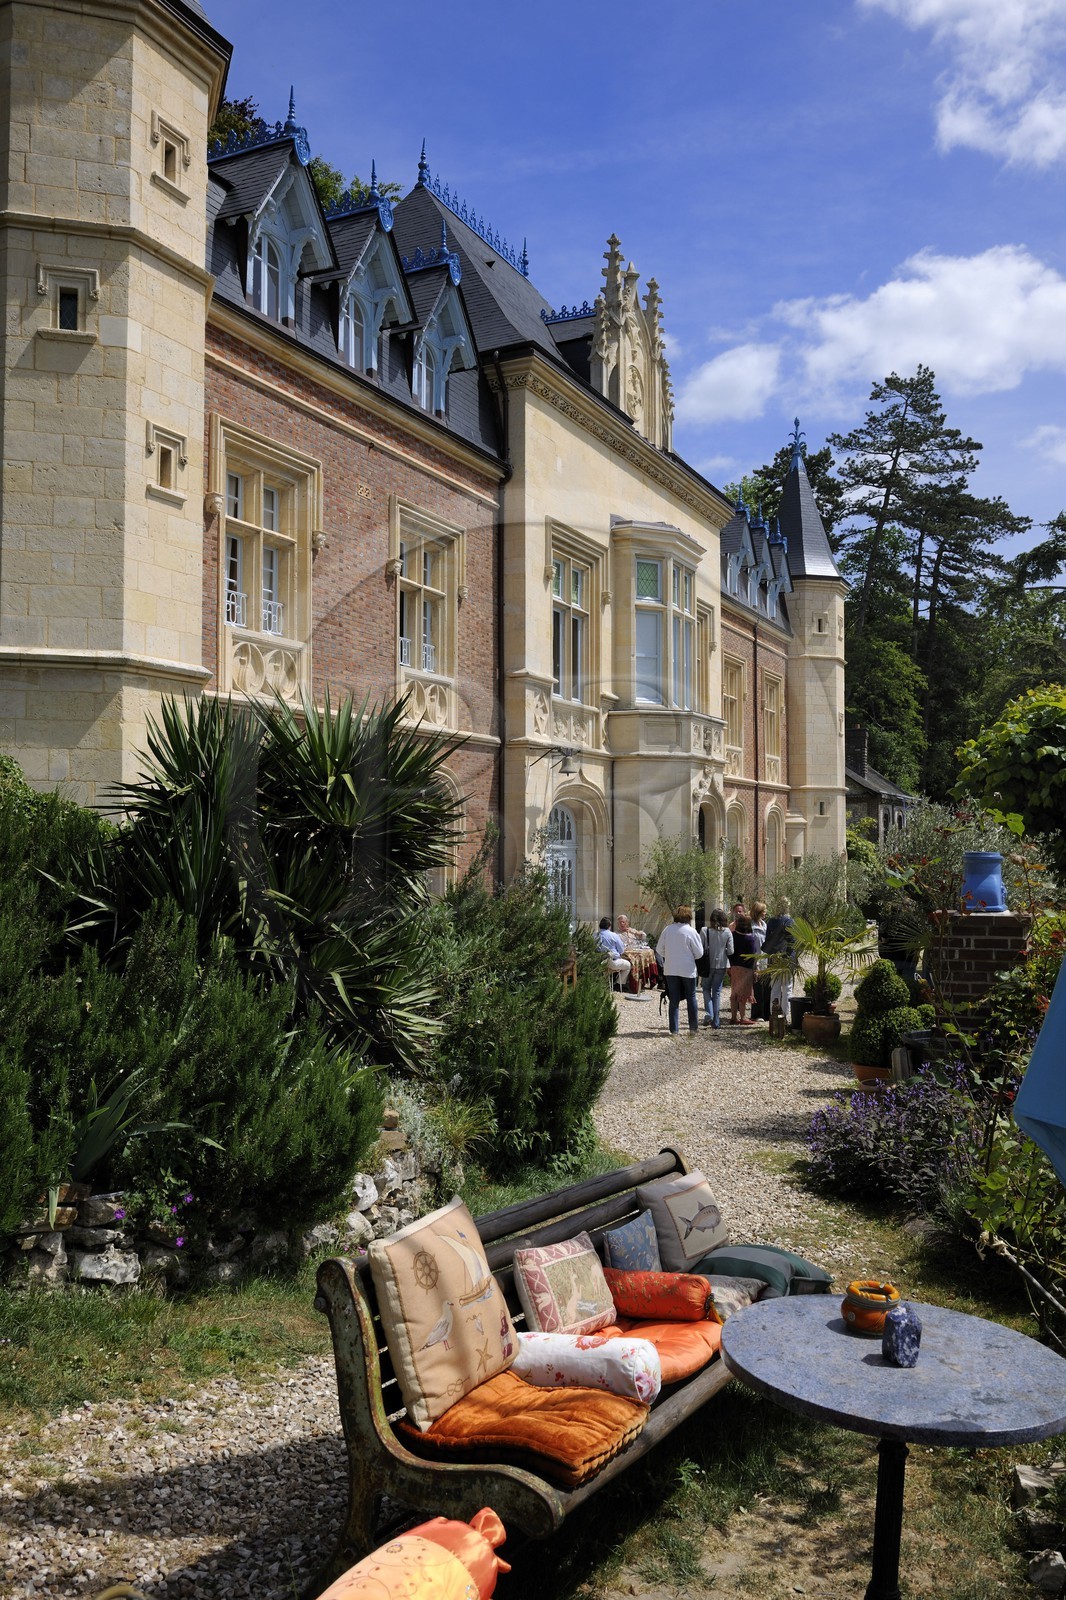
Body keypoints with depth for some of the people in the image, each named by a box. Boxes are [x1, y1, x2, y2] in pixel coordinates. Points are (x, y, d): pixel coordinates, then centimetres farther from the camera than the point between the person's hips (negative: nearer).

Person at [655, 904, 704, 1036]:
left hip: (670, 970, 2)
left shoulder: (667, 929, -4)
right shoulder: (691, 931, -12)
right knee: (691, 998, 13)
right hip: (688, 970, -2)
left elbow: (659, 950, 2)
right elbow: (699, 952, -8)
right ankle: (693, 1027, 18)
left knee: (674, 1000, 8)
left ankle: (674, 1029, 7)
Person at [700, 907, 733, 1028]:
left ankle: (709, 1013, -5)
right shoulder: (727, 932, -7)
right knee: (717, 992, 10)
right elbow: (730, 951, -5)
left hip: (708, 964, -1)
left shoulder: (705, 931, -11)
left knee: (706, 989, 17)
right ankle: (716, 1021, 11)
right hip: (721, 965, 1)